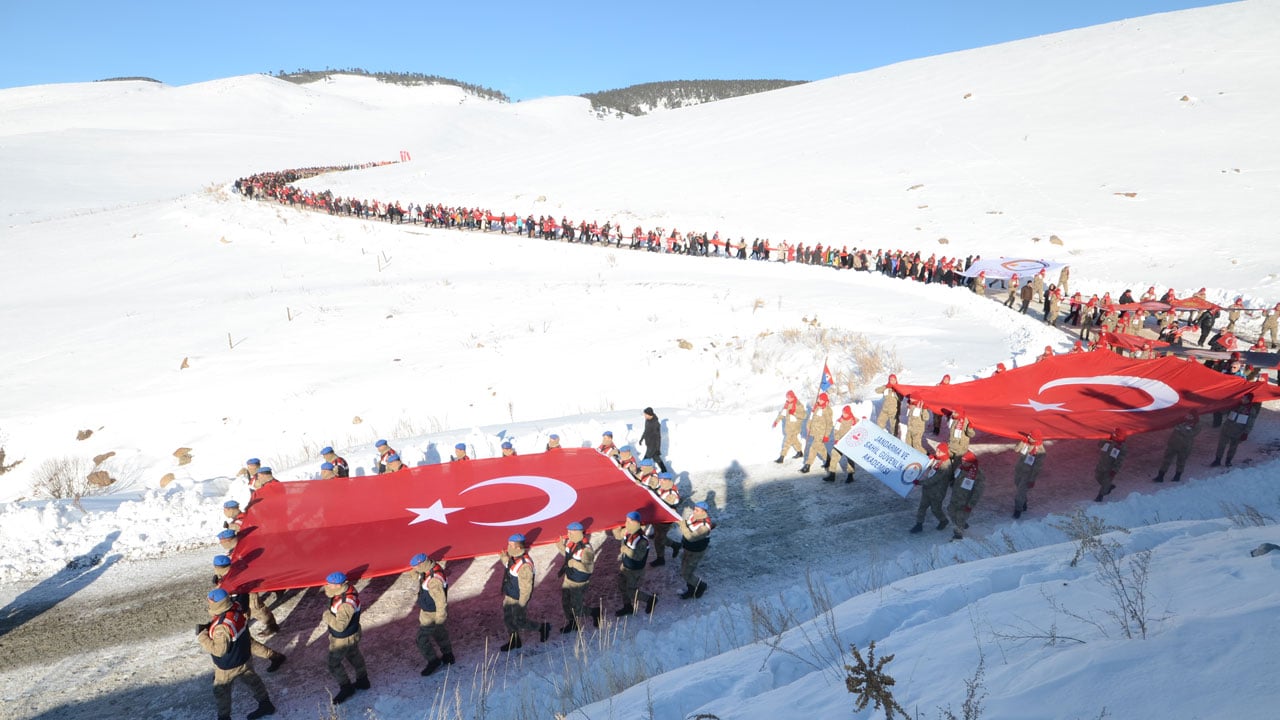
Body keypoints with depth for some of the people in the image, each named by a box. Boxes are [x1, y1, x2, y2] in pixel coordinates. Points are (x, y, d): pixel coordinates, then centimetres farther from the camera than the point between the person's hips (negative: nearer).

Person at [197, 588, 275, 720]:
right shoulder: (237, 608, -16)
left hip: (228, 666, -8)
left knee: (220, 690, 19)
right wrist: (209, 627, -7)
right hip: (245, 657, 8)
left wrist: (202, 635, -25)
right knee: (252, 680, 24)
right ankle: (266, 705, 39)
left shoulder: (222, 627, -38)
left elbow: (219, 650, -29)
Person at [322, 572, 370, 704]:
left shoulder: (347, 603, -40)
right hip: (351, 633, 9)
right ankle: (362, 681, 44)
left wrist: (327, 614, -26)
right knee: (354, 655, 25)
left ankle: (346, 688, 31)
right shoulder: (347, 588, -13)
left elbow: (340, 626, -36)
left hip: (344, 638, -9)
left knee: (333, 664, 11)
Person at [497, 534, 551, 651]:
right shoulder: (514, 556, -7)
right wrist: (504, 559, 7)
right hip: (509, 596, 9)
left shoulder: (524, 565, -34)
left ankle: (543, 627, 29)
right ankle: (514, 642, 42)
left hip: (518, 599, -8)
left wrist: (521, 605, -21)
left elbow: (526, 588, -28)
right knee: (507, 619, 20)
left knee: (520, 622, 8)